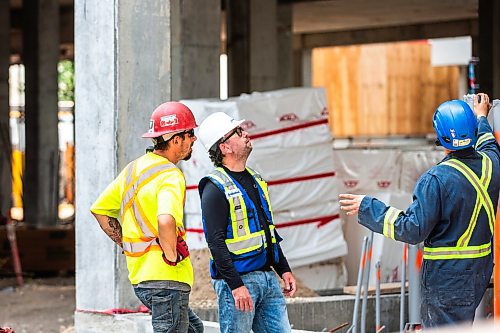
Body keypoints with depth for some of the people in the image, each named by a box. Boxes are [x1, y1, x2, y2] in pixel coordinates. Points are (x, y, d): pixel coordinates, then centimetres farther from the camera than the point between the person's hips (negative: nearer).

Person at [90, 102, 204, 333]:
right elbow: (166, 221, -36)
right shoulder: (171, 176, -16)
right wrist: (171, 256, -20)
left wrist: (127, 245, 19)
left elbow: (100, 210, 20)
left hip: (139, 276, 9)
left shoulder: (133, 168, 11)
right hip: (166, 279, -9)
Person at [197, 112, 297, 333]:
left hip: (268, 277, 8)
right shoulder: (216, 188, -12)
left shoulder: (254, 179, 16)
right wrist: (236, 285, -22)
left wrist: (284, 270, 19)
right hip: (237, 280, -8)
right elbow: (216, 242, -18)